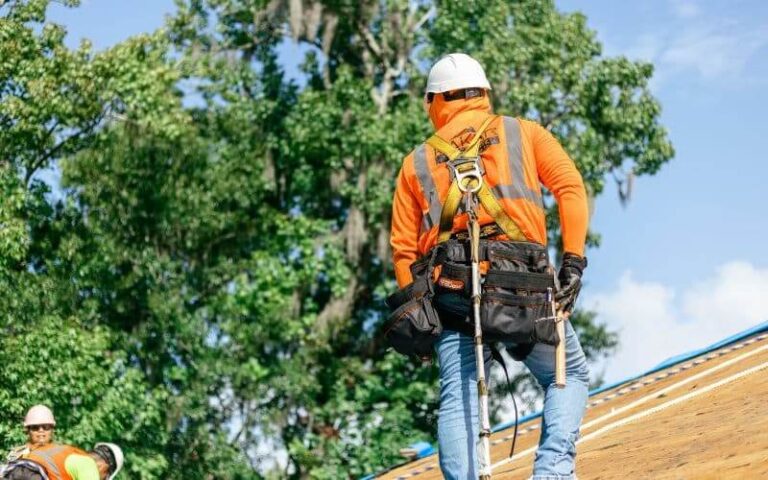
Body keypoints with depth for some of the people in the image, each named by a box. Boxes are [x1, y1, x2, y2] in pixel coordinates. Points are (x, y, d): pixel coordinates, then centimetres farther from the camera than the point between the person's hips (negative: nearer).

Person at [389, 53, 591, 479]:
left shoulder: (417, 162, 19)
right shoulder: (523, 133, 15)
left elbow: (403, 249, 13)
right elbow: (570, 186, 0)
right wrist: (573, 261, -3)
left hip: (450, 289, 2)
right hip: (523, 281, -1)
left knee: (458, 398, 3)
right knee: (570, 376, 14)